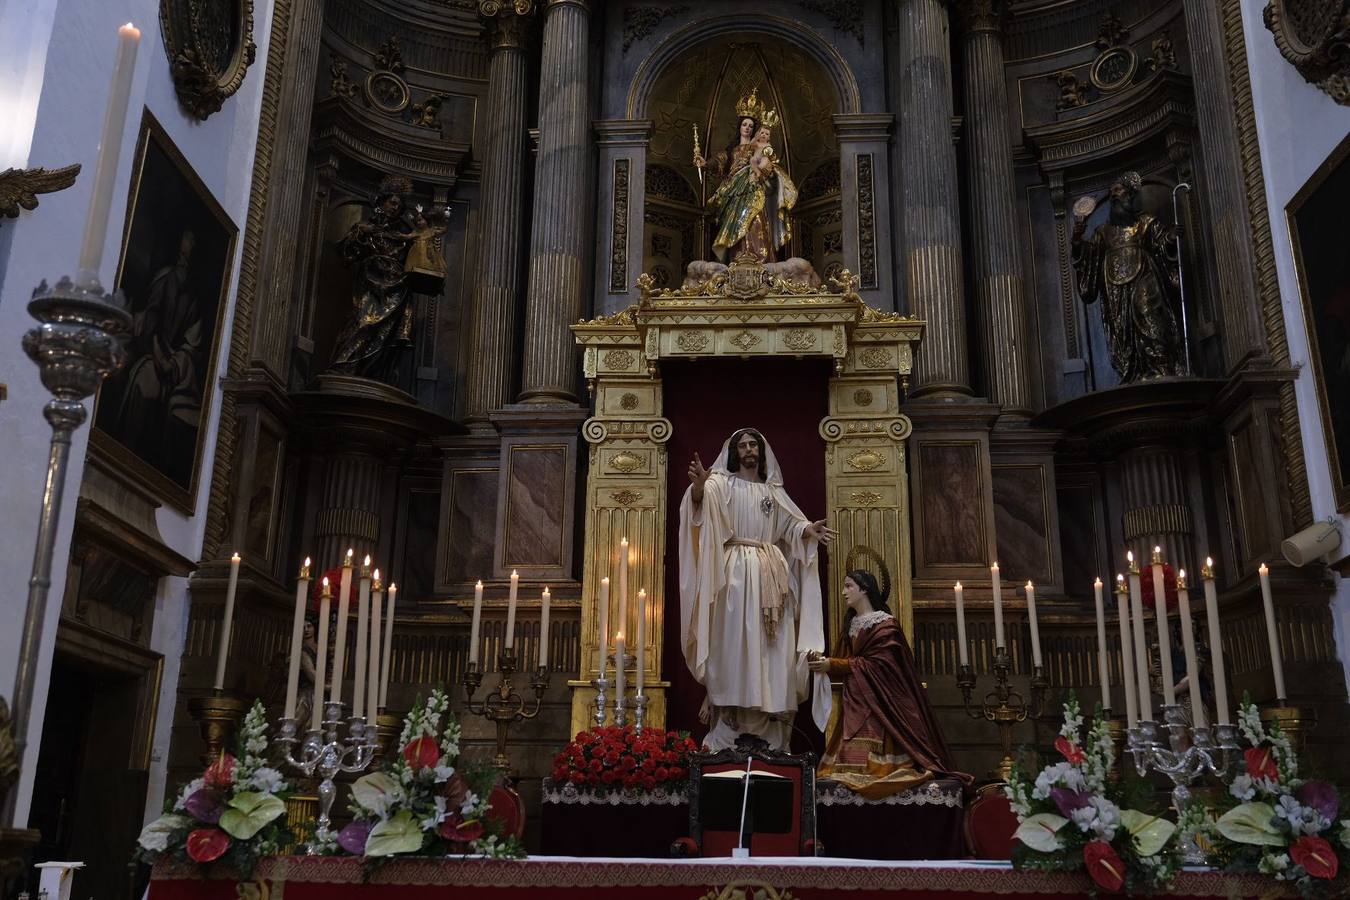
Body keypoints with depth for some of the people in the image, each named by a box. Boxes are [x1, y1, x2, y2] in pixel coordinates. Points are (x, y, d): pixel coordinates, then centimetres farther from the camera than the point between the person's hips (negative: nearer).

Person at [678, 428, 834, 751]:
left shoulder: (773, 490, 19)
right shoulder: (722, 483, 6)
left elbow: (791, 524, 12)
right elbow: (702, 500, -16)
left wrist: (810, 530, -10)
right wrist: (698, 485, -39)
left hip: (770, 574, 4)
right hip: (735, 572, -4)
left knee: (772, 646, -1)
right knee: (734, 642, -10)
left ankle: (770, 735, 1)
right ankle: (725, 735, -10)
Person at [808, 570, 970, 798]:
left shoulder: (886, 625, -6)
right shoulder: (851, 625, 17)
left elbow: (875, 664, -17)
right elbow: (844, 661, 14)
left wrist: (833, 665, -19)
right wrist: (825, 662, -7)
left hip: (879, 705, -7)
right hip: (856, 705, 7)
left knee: (871, 759, -15)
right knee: (853, 763, 0)